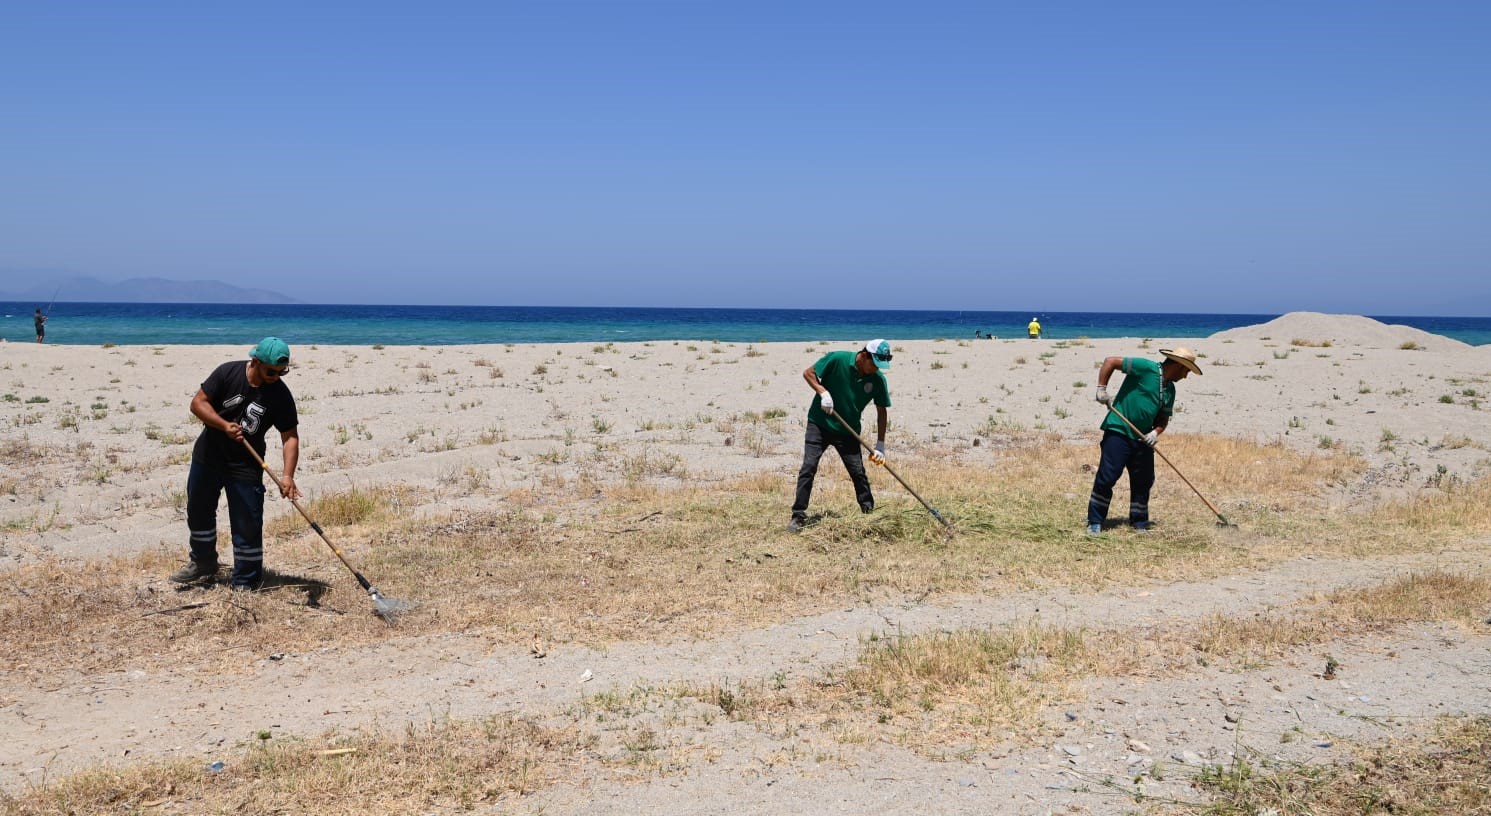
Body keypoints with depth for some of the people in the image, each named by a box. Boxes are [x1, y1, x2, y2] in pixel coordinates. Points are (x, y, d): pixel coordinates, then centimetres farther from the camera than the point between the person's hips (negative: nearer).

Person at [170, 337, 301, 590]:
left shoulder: (281, 395, -16)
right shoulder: (227, 373, -15)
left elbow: (290, 436, -15)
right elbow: (198, 402, -13)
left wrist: (287, 475, -27)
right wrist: (224, 425, -29)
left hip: (246, 466, -2)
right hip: (208, 456, 2)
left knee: (247, 524, -6)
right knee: (198, 512, 19)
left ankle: (246, 582, 7)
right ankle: (203, 563, 41)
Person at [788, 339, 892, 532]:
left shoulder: (878, 380, -8)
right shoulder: (837, 359, -17)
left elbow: (881, 413, -1)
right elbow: (808, 373, -7)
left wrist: (880, 445, -6)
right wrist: (822, 392, -22)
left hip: (848, 431, 2)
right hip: (819, 424, -2)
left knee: (858, 473, 1)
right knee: (809, 467, -10)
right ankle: (799, 516, -4)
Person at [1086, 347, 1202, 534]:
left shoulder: (1170, 390, 13)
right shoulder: (1146, 368, -11)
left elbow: (1164, 418, 19)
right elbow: (1110, 362, -13)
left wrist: (1156, 432, -2)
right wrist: (1101, 389, -19)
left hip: (1143, 438, 8)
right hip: (1118, 432, -8)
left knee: (1144, 480, 9)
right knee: (1107, 477, -9)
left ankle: (1139, 522, 24)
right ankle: (1095, 522, 1)